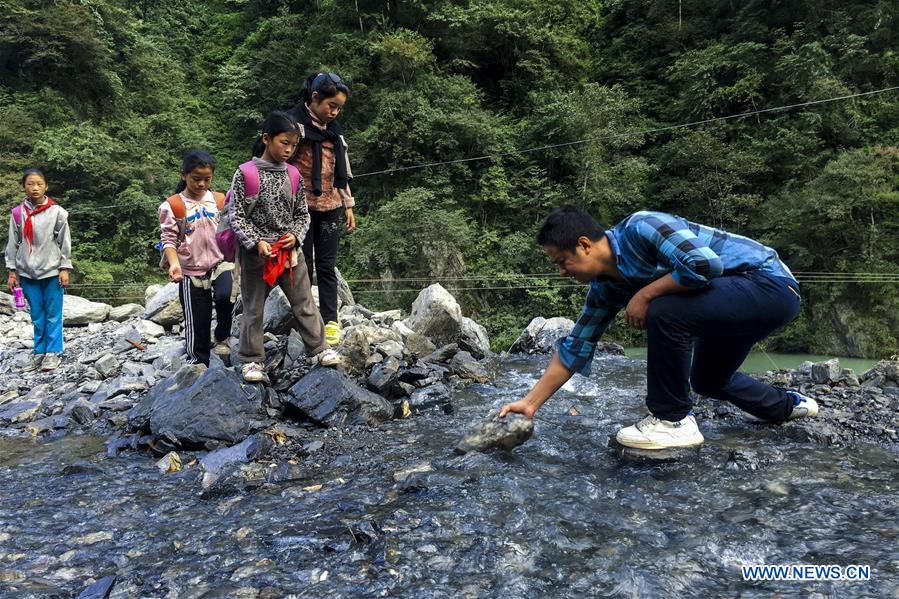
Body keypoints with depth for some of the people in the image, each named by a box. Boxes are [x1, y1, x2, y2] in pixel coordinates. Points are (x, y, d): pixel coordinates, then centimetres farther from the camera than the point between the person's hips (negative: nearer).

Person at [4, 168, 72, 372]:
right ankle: (39, 352, 17)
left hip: (51, 271, -2)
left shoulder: (57, 212, -3)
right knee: (37, 315, 9)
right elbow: (13, 244, 8)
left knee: (53, 314, 1)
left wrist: (64, 269, -4)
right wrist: (11, 271, 5)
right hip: (27, 272, 3)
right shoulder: (17, 213, 4)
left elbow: (65, 242, -1)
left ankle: (53, 352, 9)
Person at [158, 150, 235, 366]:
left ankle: (222, 336, -3)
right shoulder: (172, 206, -3)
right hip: (191, 270, -1)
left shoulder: (220, 201, 5)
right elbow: (169, 239, -4)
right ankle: (198, 361, 24)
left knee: (225, 296, -28)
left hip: (220, 263, 1)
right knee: (196, 320, 5)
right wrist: (174, 264, -20)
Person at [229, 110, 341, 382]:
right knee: (253, 308, 8)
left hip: (289, 250, 3)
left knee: (304, 302, 7)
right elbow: (236, 215, -8)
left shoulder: (292, 175, 3)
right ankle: (252, 360, 20)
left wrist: (295, 235, -8)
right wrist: (256, 242, -18)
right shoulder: (245, 173, -8)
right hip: (256, 252, -3)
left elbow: (302, 214, 10)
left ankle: (319, 349, 18)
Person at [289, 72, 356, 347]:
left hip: (329, 206, 5)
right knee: (303, 266, 2)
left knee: (327, 265, 6)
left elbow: (341, 169, 19)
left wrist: (348, 205, 16)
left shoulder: (333, 129, 14)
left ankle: (331, 321, 11)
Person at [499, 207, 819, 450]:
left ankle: (674, 420, -11)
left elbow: (706, 264, -34)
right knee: (707, 380, 23)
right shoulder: (605, 288, 1)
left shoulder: (639, 227, -24)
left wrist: (645, 294, -23)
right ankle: (788, 404, 49)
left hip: (770, 283, -9)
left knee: (663, 312, -29)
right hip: (738, 298, 10)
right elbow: (575, 348, 4)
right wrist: (530, 403, 3)